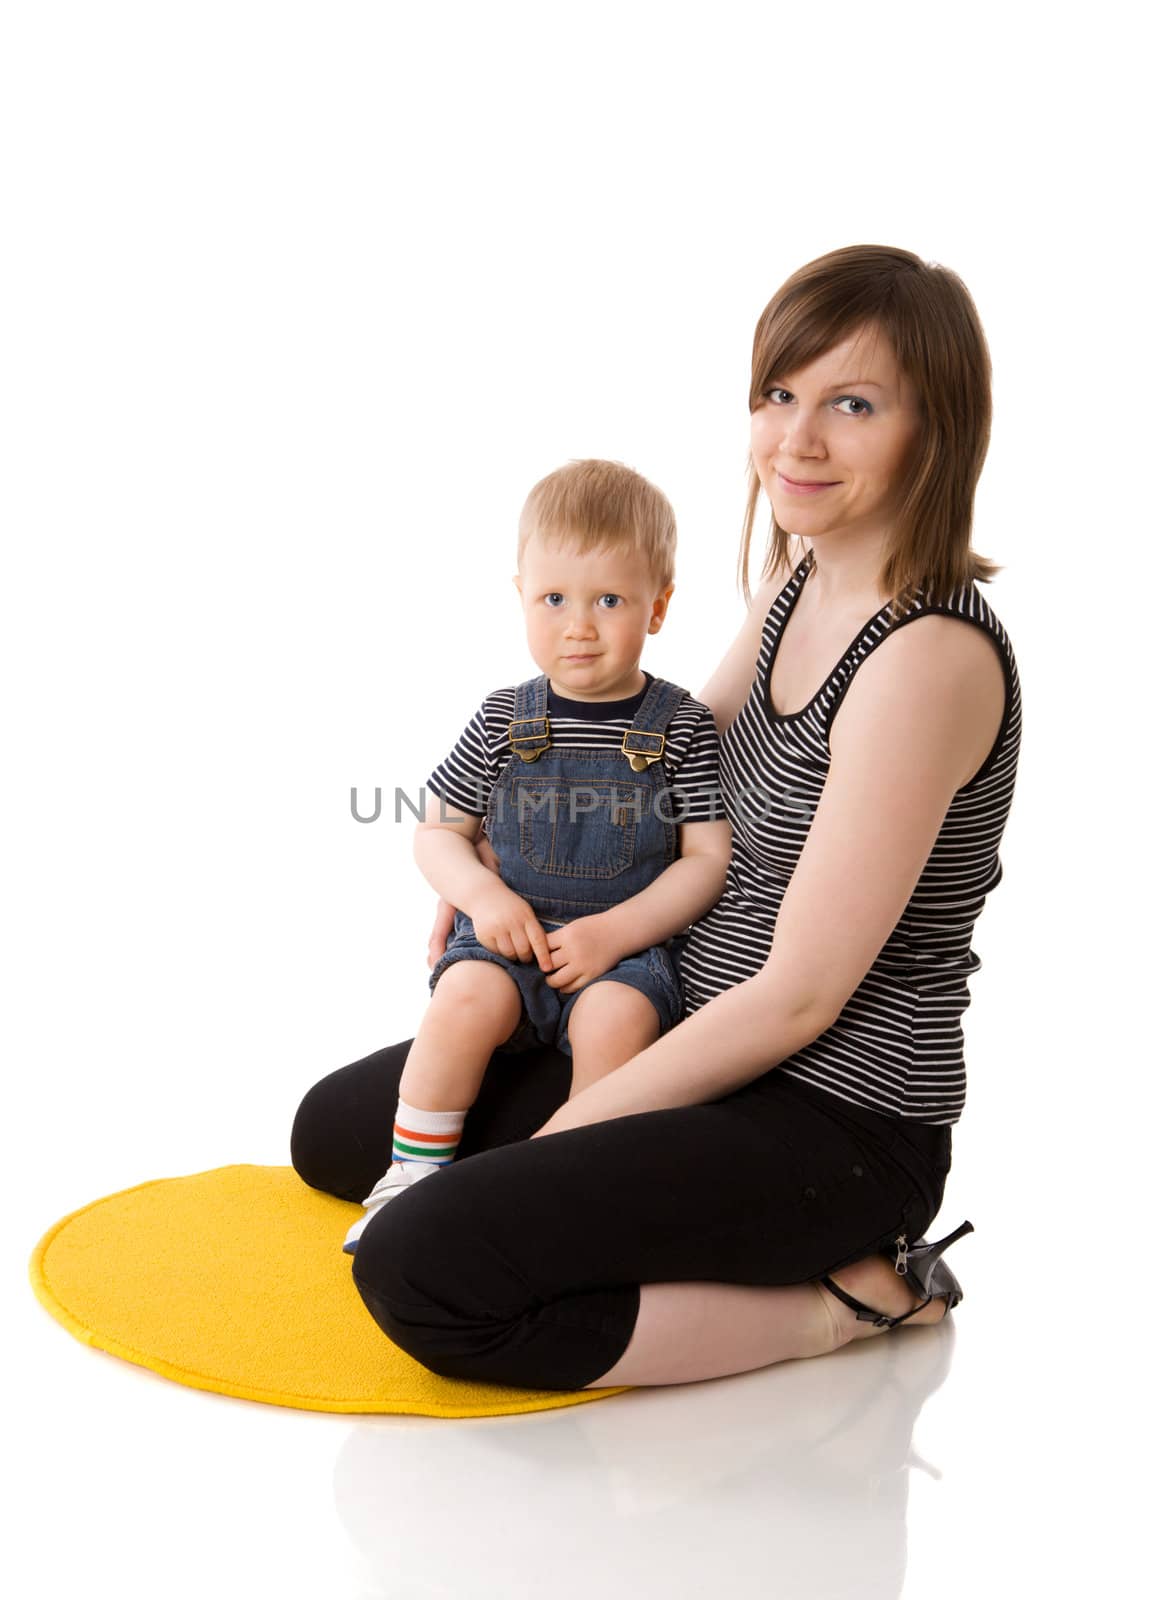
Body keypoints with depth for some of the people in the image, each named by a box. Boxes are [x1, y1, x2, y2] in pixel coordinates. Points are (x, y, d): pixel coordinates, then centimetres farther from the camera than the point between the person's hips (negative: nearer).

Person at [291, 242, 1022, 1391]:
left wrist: (567, 1131, -14)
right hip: (704, 1041, 10)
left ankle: (841, 1300, -9)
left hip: (836, 1120, -10)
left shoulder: (930, 655, -24)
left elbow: (798, 997, -22)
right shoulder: (797, 577, 4)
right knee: (336, 1129, 16)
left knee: (420, 1272, -25)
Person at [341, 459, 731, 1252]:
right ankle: (413, 1176, -13)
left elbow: (710, 860, -2)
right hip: (510, 932, 2)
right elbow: (437, 834, 12)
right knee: (468, 996, -29)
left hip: (634, 946, -1)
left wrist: (616, 930, -15)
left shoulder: (685, 727, 0)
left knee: (615, 1015, -32)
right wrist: (484, 894, -9)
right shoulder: (505, 720, 6)